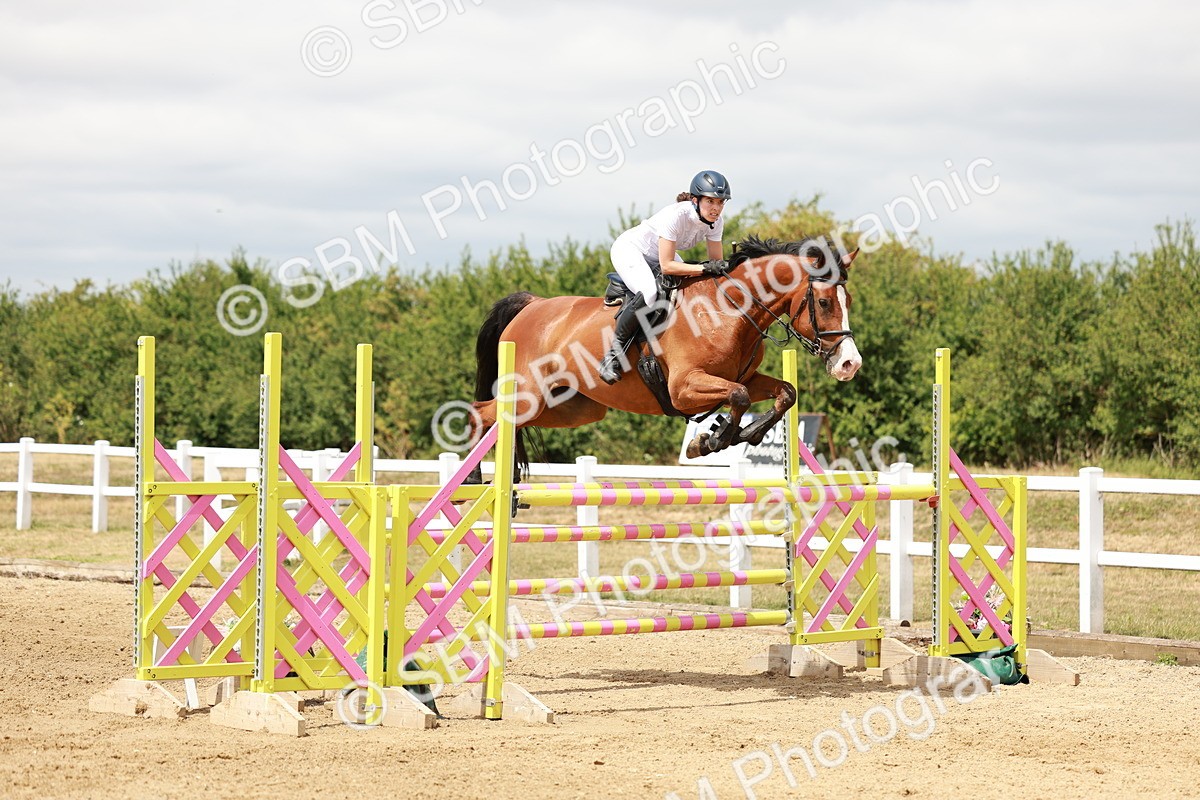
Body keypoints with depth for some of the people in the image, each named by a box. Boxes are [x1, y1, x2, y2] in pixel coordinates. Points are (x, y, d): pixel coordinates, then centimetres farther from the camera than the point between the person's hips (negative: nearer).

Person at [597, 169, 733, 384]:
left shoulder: (715, 222, -13)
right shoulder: (676, 215, -35)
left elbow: (716, 261, -6)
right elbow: (666, 265, -36)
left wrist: (722, 269, -28)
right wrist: (705, 268, -43)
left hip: (656, 256, 8)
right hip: (629, 249, -8)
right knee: (650, 292, -33)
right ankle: (613, 353, -23)